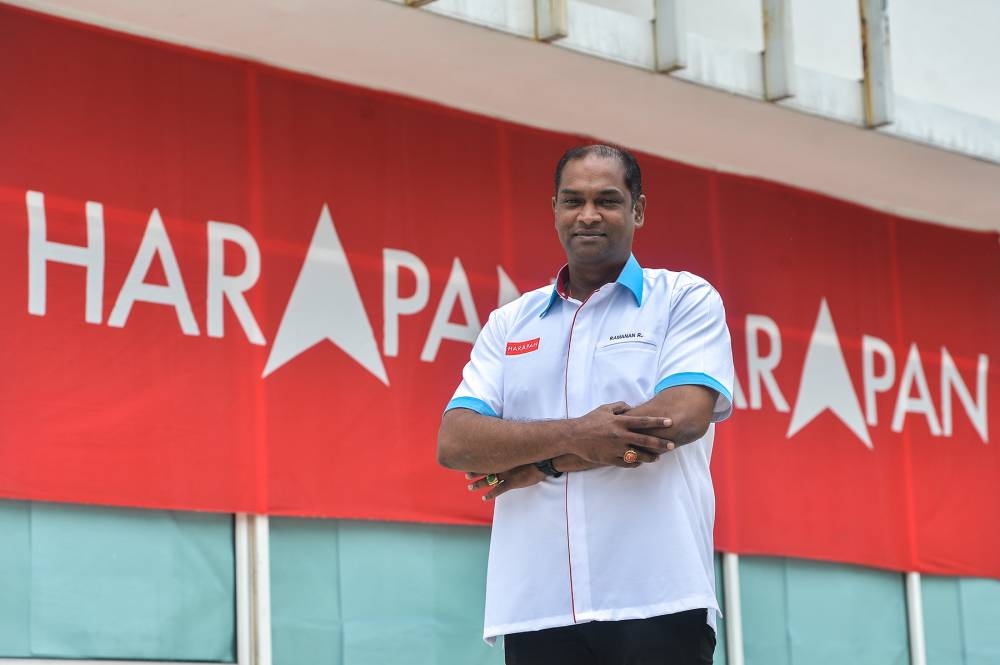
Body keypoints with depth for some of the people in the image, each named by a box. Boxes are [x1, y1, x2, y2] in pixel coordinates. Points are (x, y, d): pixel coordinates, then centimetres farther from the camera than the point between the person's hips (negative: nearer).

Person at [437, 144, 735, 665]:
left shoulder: (686, 299, 7)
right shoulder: (509, 323, 17)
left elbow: (686, 415, -10)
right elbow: (455, 442, 4)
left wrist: (537, 465, -5)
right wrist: (575, 435, -14)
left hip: (656, 602, -3)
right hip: (535, 609, 3)